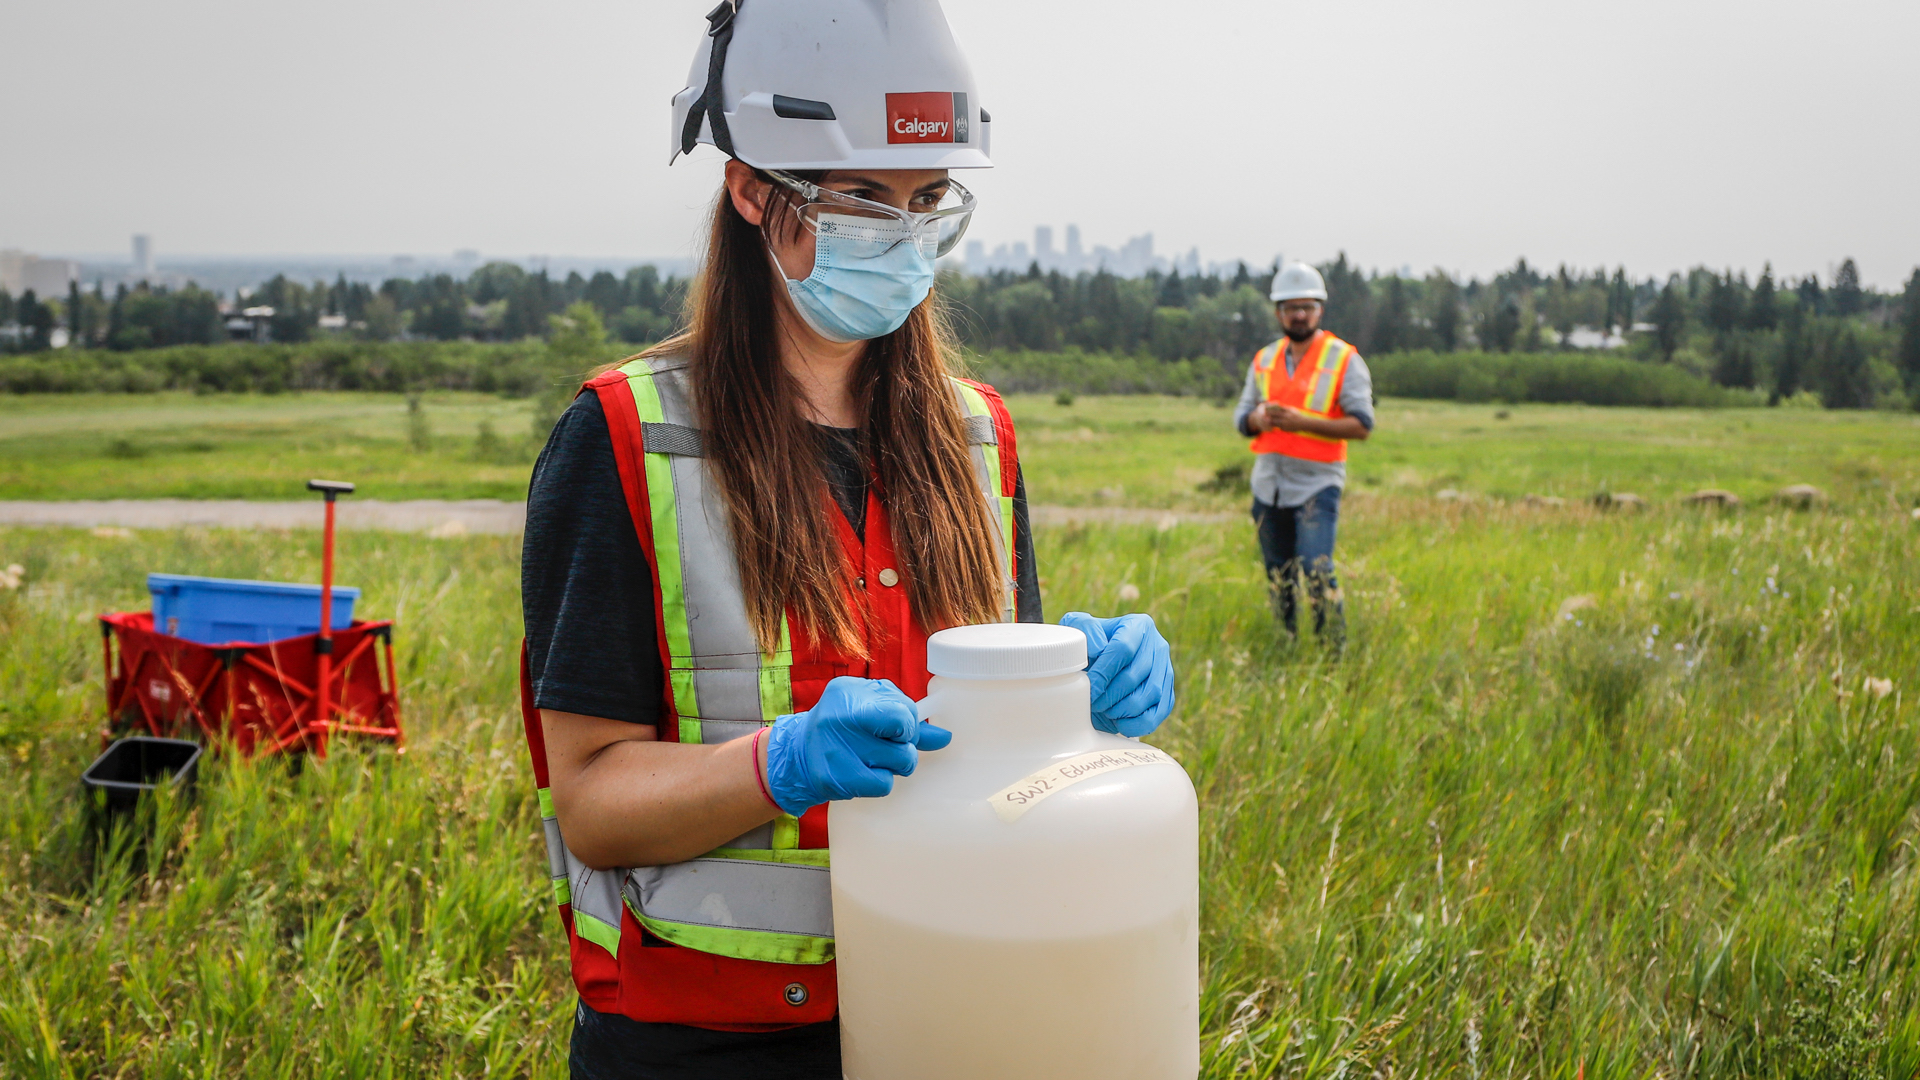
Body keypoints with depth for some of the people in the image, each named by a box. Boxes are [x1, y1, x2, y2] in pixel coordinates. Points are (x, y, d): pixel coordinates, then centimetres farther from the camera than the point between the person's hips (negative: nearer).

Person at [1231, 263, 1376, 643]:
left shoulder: (1344, 360, -4)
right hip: (1268, 484, 5)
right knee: (1278, 579, 11)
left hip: (1317, 485, -5)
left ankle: (1335, 653, -7)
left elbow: (1362, 425, -11)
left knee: (1317, 572, -16)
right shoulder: (1264, 359, 12)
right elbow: (1241, 418, 11)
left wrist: (1302, 422, -21)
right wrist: (1259, 418, -14)